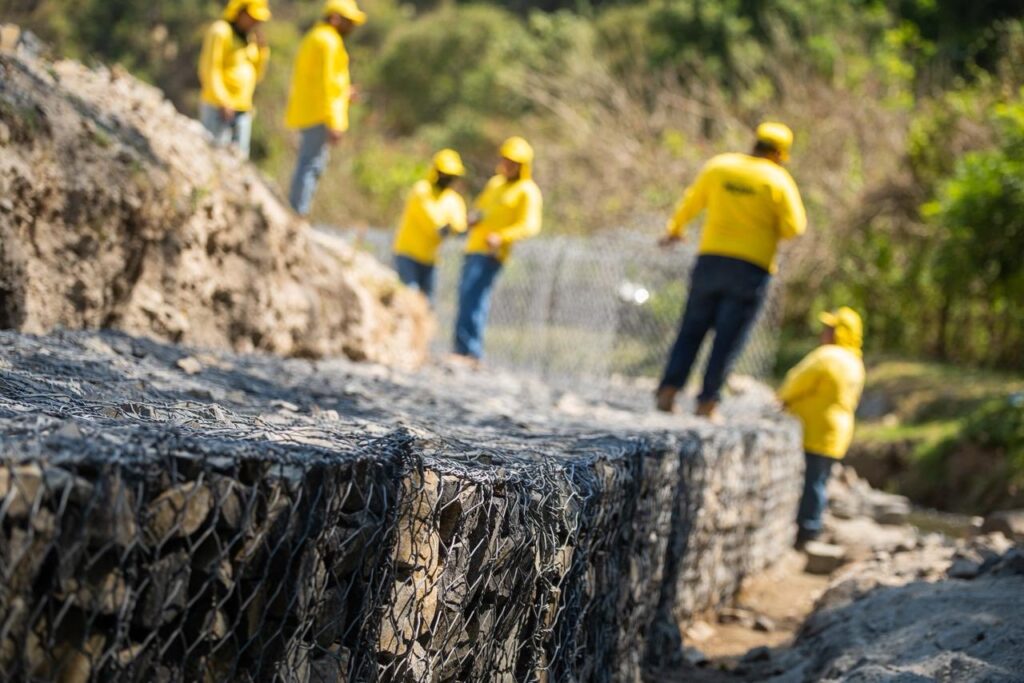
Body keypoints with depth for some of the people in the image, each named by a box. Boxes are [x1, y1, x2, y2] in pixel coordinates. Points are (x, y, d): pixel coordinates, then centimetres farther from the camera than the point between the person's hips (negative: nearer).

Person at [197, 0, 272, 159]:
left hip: (243, 109, 8)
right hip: (218, 108, -8)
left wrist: (262, 49, 3)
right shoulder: (221, 31, -7)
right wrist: (223, 102, -19)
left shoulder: (250, 37, 16)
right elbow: (210, 70, -14)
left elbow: (256, 75, 17)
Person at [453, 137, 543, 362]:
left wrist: (501, 237, -30)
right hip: (474, 249, 8)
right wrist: (474, 218, 7)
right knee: (465, 298, 5)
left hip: (491, 253, -8)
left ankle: (471, 351, -22)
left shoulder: (527, 192, -4)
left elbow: (530, 226, -15)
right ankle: (462, 350, 7)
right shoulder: (495, 183, 21)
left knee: (473, 297, -19)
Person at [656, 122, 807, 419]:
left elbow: (691, 202, 16)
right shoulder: (779, 180, -5)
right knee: (728, 338, 2)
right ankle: (707, 403, -1)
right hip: (752, 268, -3)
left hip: (710, 259, 3)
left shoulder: (718, 166, 5)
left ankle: (668, 391, 0)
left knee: (692, 329, 10)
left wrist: (674, 230, 33)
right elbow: (794, 227, -7)